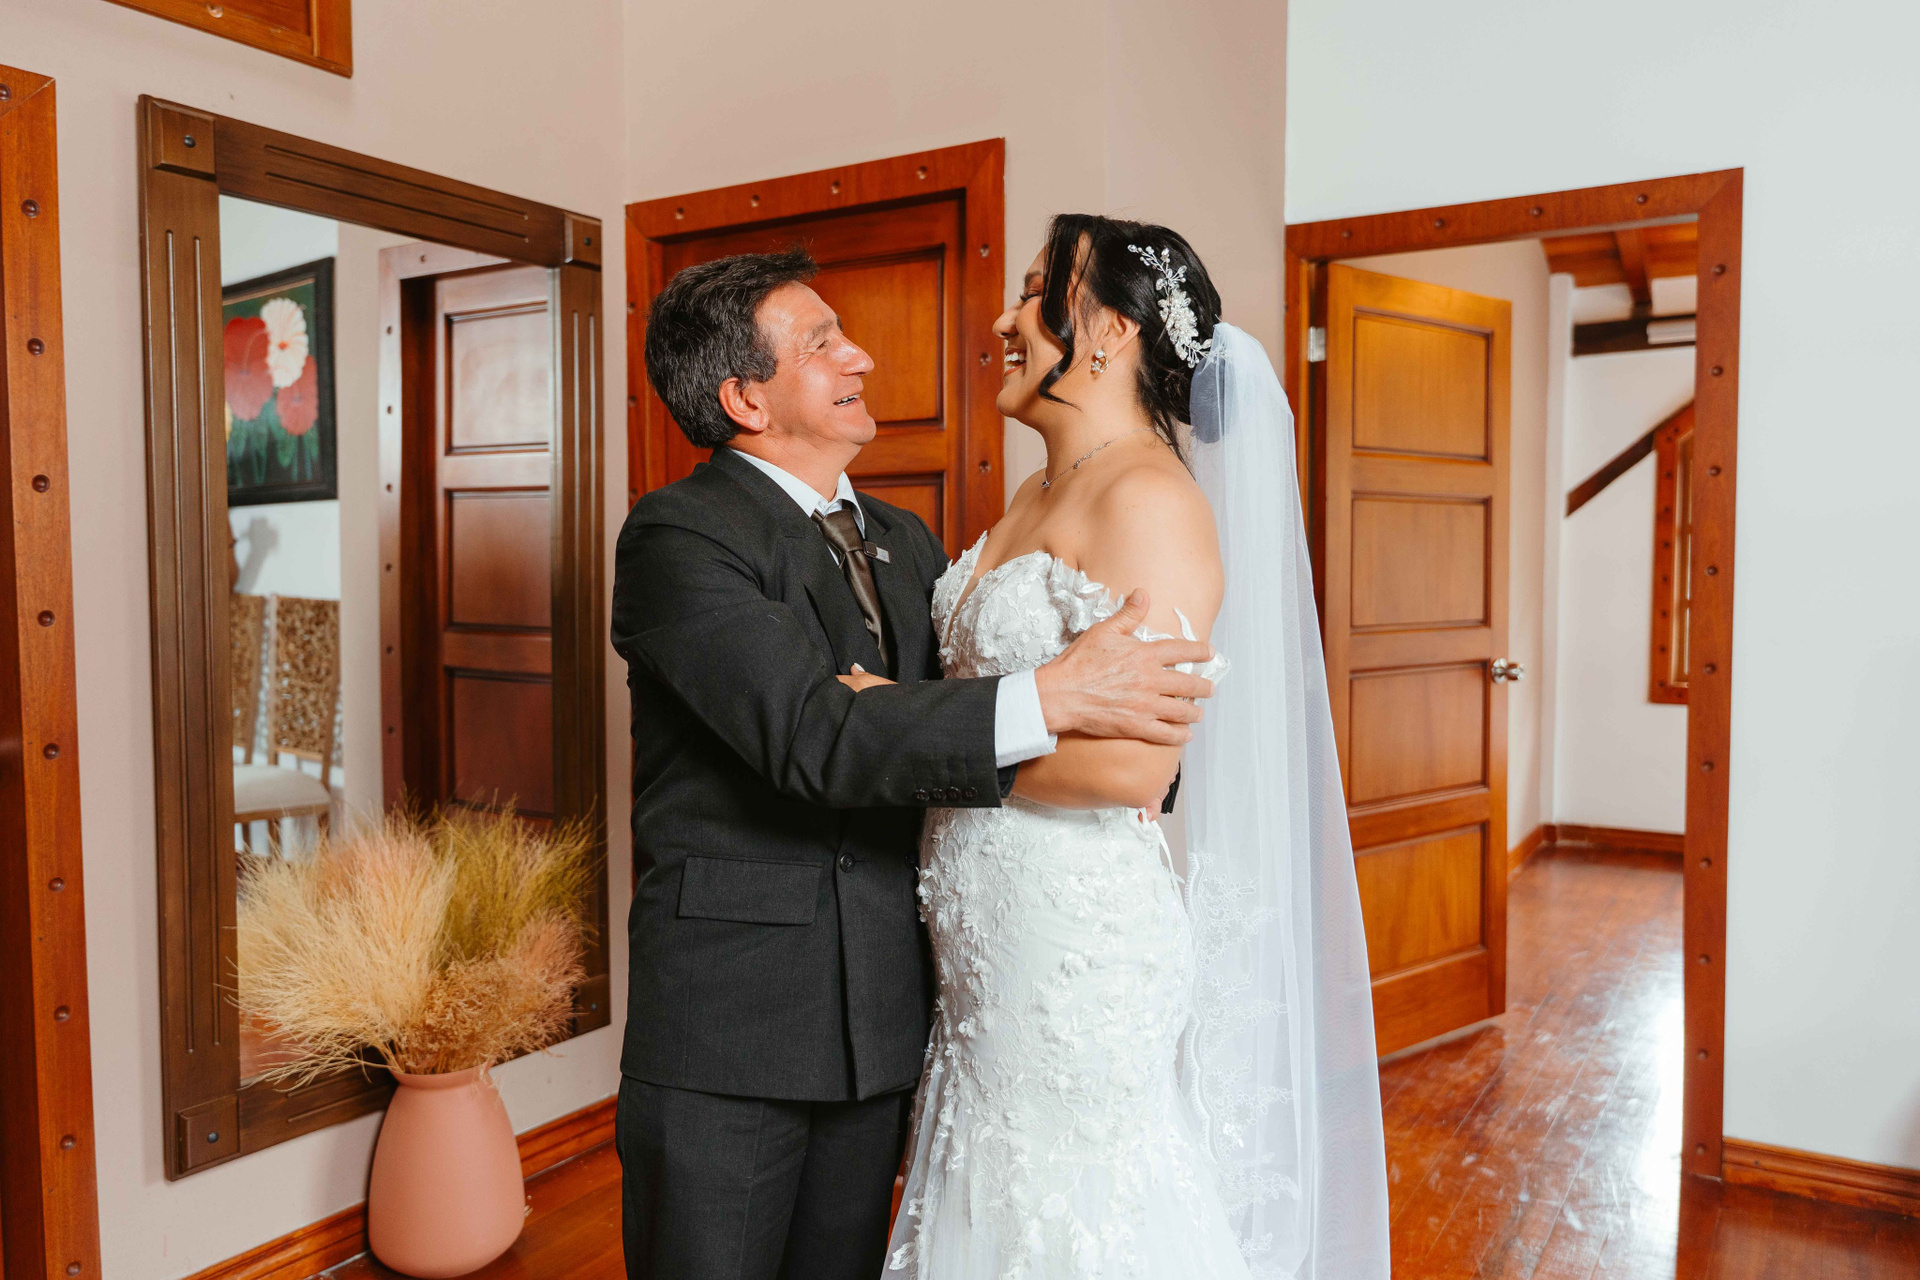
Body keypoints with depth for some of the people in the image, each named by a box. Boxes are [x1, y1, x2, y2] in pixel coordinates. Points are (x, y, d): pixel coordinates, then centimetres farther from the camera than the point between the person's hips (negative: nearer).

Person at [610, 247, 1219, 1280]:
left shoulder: (904, 542, 12)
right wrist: (1049, 700, -29)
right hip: (726, 1031, -6)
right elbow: (809, 733, -25)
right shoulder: (678, 535, -12)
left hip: (880, 1025, 7)